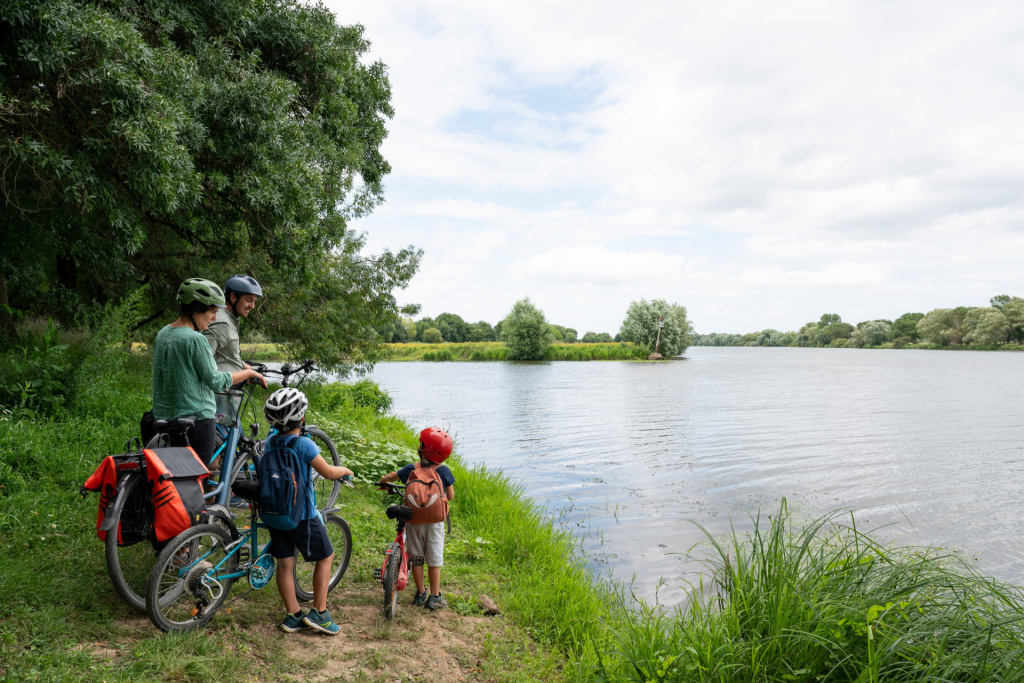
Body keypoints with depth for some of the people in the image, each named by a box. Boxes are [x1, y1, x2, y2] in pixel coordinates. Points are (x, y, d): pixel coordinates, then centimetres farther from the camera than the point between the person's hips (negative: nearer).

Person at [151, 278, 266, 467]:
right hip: (197, 418, -8)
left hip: (167, 417, 8)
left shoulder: (162, 334, 8)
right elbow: (215, 381, -16)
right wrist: (249, 373, -4)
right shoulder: (194, 339, -18)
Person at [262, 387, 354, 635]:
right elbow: (328, 472, -17)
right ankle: (319, 612, 11)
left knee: (284, 564, 12)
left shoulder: (270, 442, 0)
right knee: (325, 557, 11)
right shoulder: (304, 444, -20)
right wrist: (346, 470, 3)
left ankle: (293, 616, 20)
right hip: (302, 515, -6)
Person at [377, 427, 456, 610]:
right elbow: (451, 496, -2)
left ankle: (420, 594, 23)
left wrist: (382, 481, 33)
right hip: (435, 522, -1)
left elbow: (391, 476, 11)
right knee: (434, 560, 8)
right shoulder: (443, 471, -8)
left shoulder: (411, 469, -4)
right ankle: (434, 597, 14)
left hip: (414, 521, 1)